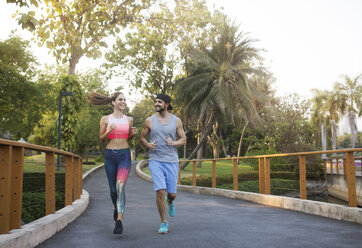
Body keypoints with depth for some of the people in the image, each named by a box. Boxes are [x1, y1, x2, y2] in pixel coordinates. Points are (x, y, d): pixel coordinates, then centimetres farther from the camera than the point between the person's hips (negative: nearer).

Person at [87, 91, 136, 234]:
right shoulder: (105, 119, 3)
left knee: (120, 186, -18)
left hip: (124, 155, 0)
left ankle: (119, 221, -17)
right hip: (110, 155, 0)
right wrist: (109, 131, -14)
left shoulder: (129, 119, 7)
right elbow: (101, 140, 5)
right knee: (113, 189, 8)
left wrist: (133, 134, -3)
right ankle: (116, 208, 41)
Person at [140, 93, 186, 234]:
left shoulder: (176, 121, 2)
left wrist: (173, 143, -14)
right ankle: (164, 223, 5)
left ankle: (170, 202, 45)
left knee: (172, 193, 5)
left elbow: (183, 139, 7)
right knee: (160, 191, -13)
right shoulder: (150, 121, 2)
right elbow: (142, 138, 11)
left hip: (171, 161, 1)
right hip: (155, 160, -1)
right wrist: (148, 145, -11)